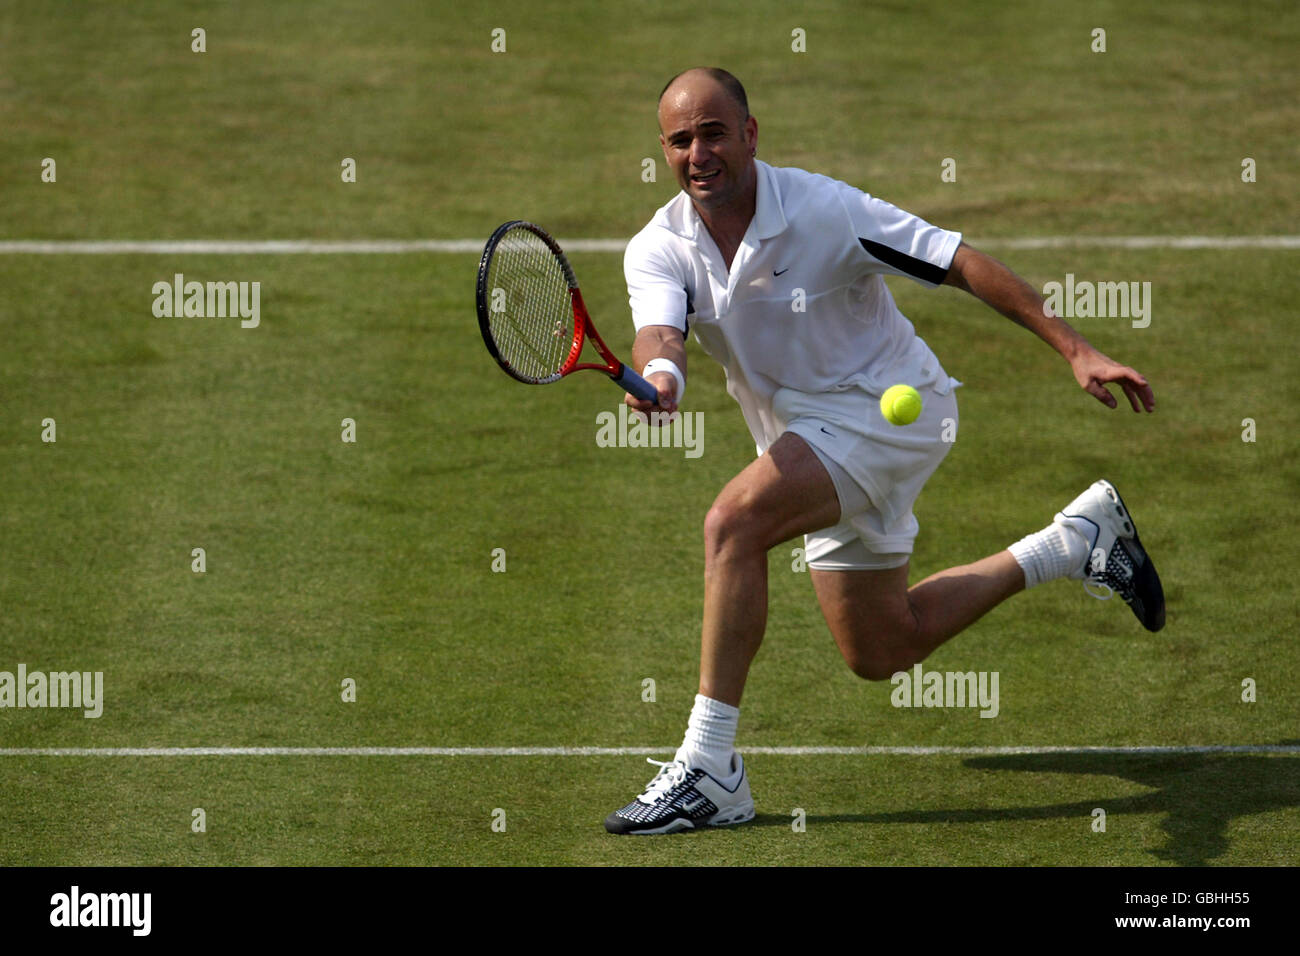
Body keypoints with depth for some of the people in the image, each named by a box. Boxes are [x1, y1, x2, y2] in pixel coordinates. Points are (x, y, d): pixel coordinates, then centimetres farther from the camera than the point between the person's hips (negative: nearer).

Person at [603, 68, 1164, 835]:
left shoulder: (823, 210, -20)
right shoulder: (658, 250, -8)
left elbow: (962, 263, -17)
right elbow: (660, 331, -28)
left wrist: (1077, 351, -21)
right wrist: (657, 376, -54)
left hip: (887, 407, -7)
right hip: (806, 434, 7)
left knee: (736, 520, -30)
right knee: (880, 652, 16)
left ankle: (710, 767, -27)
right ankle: (1078, 539, 33)